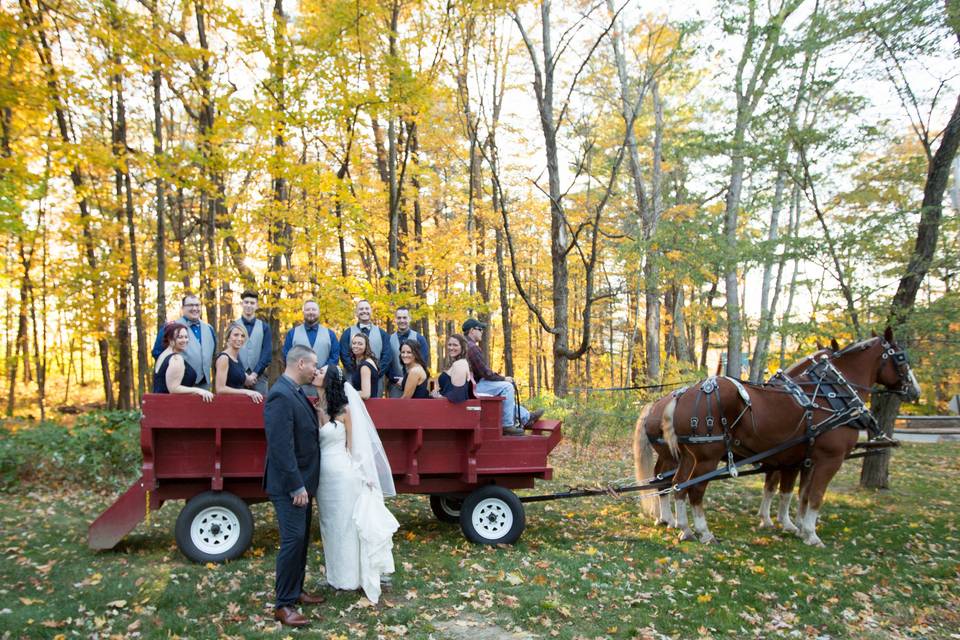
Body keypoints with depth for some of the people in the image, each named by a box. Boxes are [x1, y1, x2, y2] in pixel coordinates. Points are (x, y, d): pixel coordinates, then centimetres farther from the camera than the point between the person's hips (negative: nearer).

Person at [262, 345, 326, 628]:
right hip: (289, 484, -10)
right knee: (293, 539, -5)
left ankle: (295, 590, 30)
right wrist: (296, 486, -23)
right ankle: (283, 604, 7)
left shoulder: (294, 392, 9)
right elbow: (281, 447, -25)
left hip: (302, 480, 10)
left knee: (302, 538, 17)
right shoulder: (280, 396, -22)